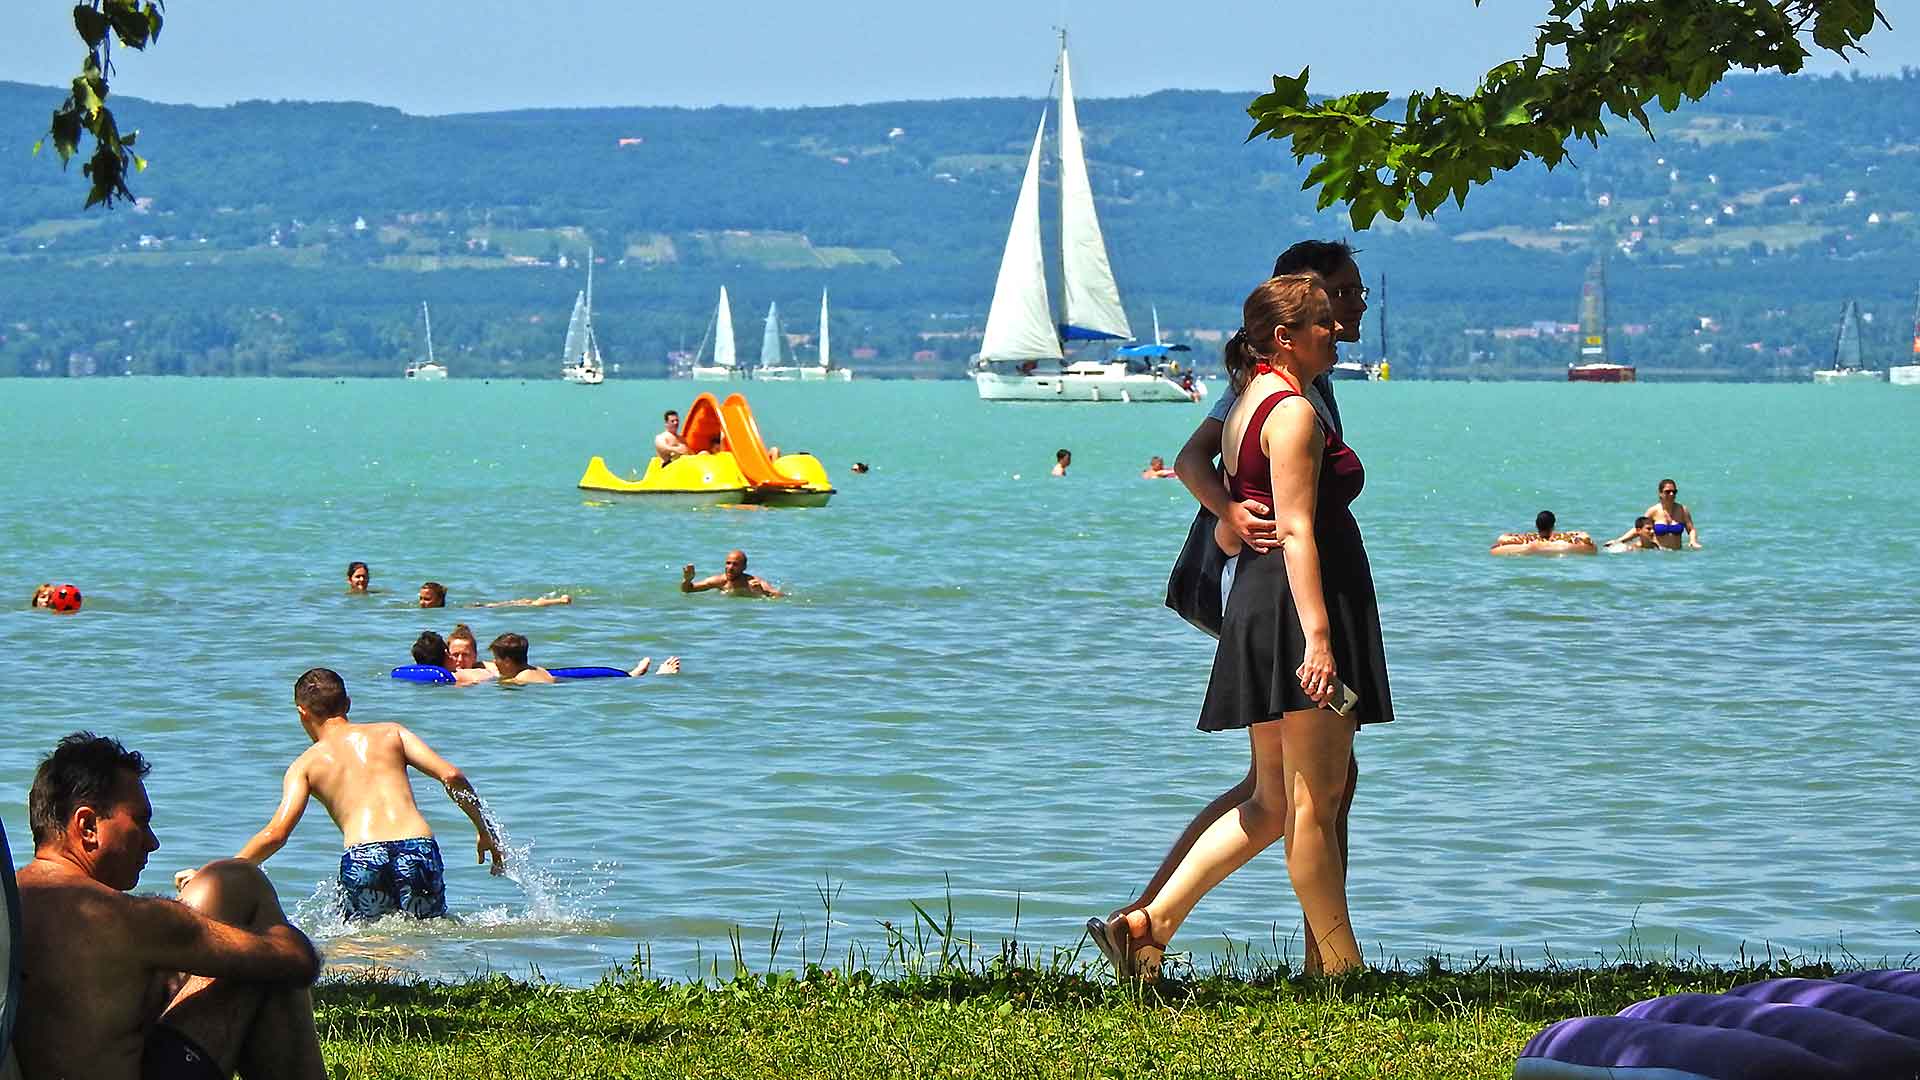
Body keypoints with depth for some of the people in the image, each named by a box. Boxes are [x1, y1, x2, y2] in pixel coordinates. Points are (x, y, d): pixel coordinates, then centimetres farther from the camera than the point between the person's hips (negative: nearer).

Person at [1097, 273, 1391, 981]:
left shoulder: (1244, 408, 18)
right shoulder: (1294, 411, -12)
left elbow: (1228, 535, 20)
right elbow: (1296, 531, -20)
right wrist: (1317, 636, -24)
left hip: (1255, 604, 10)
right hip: (1303, 602, -10)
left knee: (1273, 802, 13)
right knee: (1315, 799, -4)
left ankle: (1148, 923, 7)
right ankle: (1339, 969, 1)